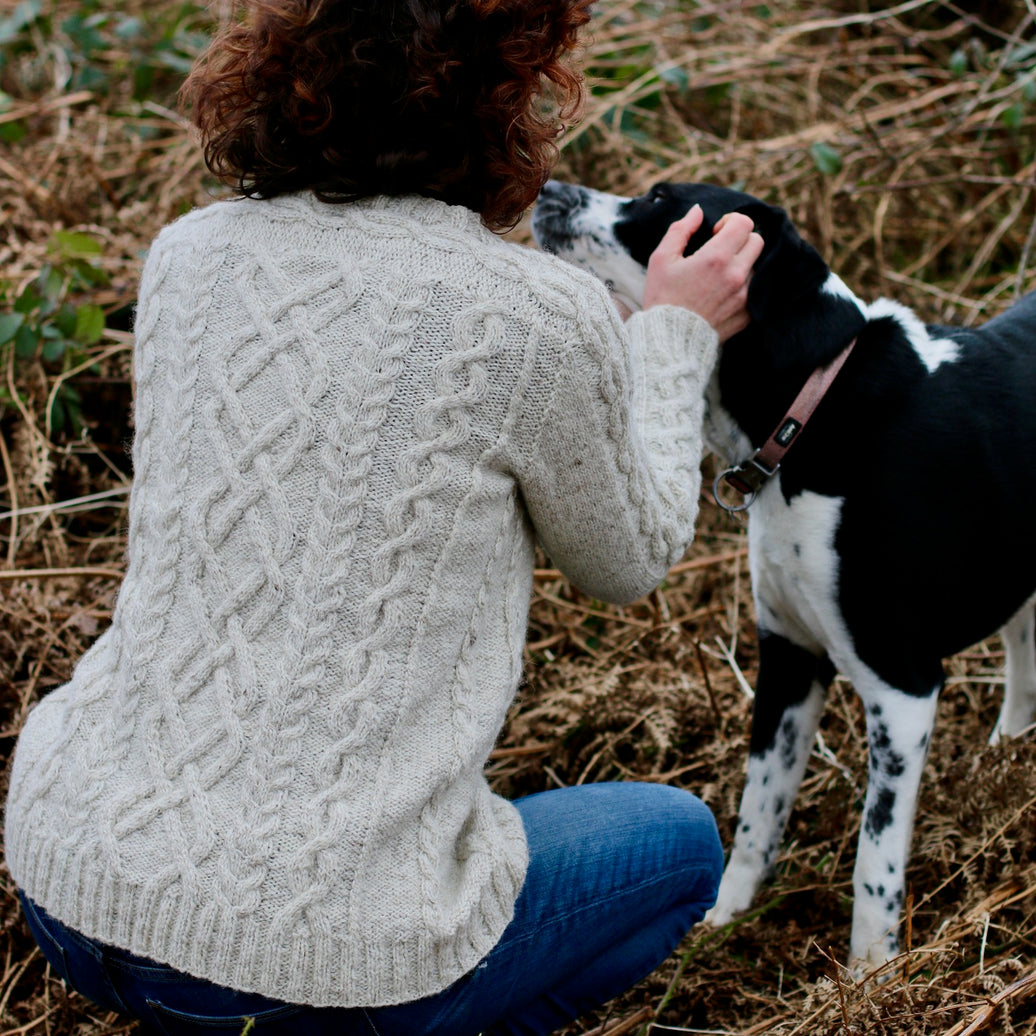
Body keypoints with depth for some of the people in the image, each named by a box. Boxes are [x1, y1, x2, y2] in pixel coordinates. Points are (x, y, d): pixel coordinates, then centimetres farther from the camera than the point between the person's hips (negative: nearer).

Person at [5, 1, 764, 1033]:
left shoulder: (187, 252, 1)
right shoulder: (541, 318, -14)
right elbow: (629, 560, 6)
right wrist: (676, 334, 19)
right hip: (319, 951, -6)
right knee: (676, 840, 23)